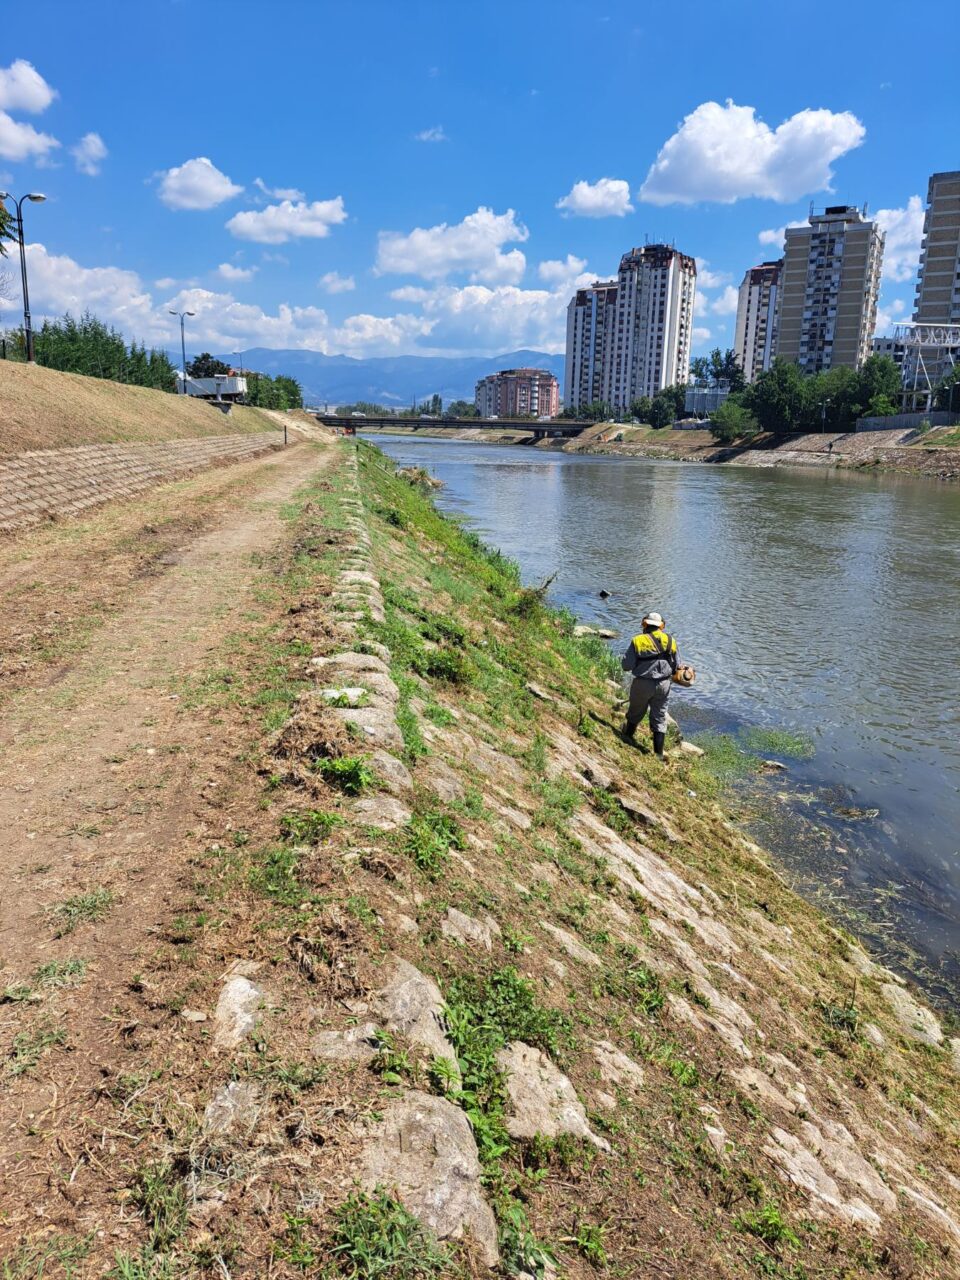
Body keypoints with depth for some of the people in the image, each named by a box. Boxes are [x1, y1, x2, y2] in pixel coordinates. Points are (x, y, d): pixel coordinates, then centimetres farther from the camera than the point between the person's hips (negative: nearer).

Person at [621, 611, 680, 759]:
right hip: (663, 684, 2)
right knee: (660, 716, 11)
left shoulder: (637, 641, -11)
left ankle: (628, 735, 45)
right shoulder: (670, 640, 1)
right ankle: (659, 752, 12)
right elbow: (677, 665, 6)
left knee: (636, 711, 21)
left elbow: (626, 666, -11)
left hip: (643, 684, -2)